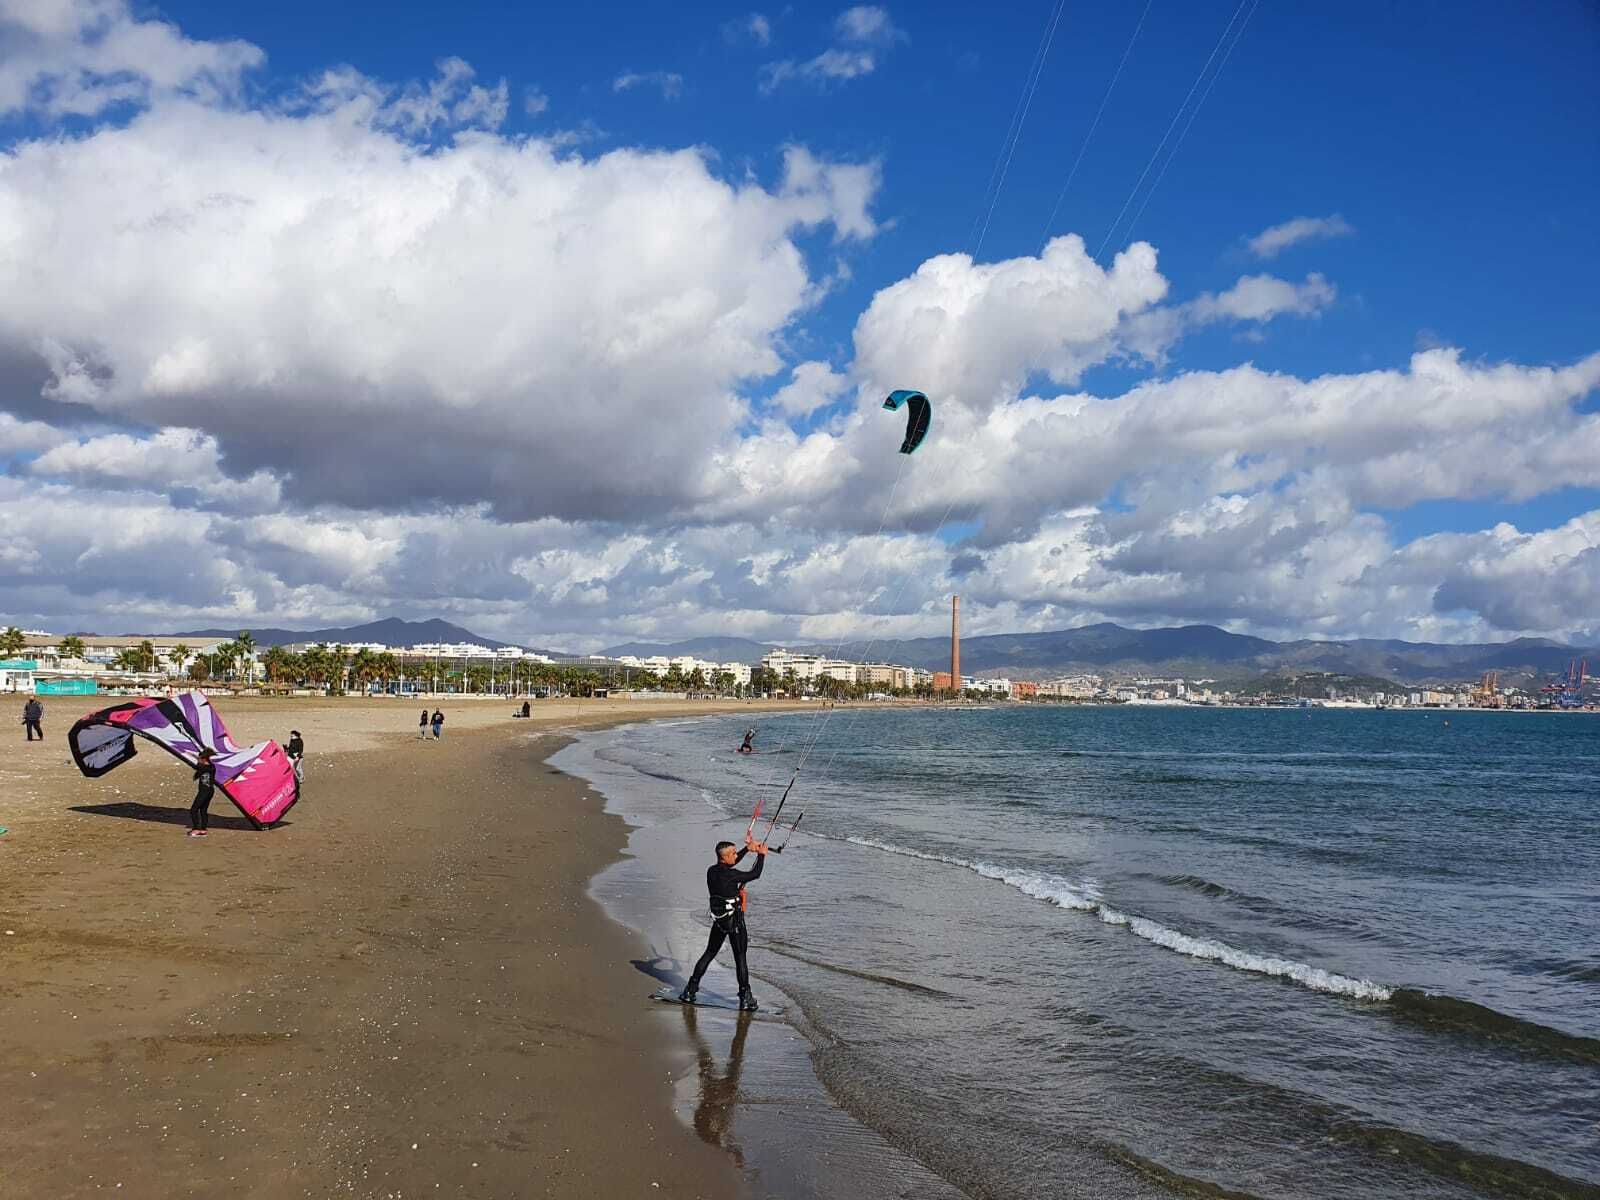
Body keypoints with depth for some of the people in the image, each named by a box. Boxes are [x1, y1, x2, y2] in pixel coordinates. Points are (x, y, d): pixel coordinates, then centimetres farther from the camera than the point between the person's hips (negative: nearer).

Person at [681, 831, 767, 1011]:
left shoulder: (711, 871, 2)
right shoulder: (730, 875, -21)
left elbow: (728, 865, 21)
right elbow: (755, 874, -13)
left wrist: (747, 848, 22)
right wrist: (761, 855, 2)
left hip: (718, 920, 7)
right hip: (734, 920, -7)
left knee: (709, 953, 18)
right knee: (740, 957, 2)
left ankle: (690, 990, 20)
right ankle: (745, 998, 7)